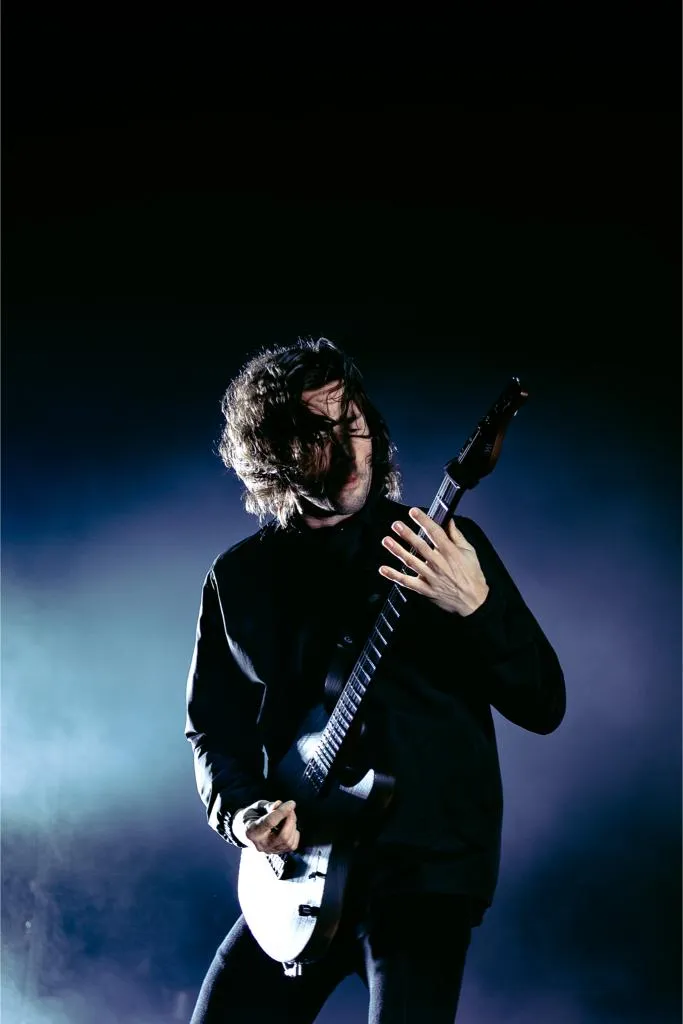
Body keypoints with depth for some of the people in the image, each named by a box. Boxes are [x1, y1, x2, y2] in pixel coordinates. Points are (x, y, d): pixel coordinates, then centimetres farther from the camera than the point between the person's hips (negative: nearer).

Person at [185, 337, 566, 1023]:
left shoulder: (446, 546, 2)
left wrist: (476, 607, -18)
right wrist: (240, 814, -4)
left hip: (428, 864, -3)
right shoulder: (239, 578, 9)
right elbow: (213, 727, 16)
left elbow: (544, 705, -1)